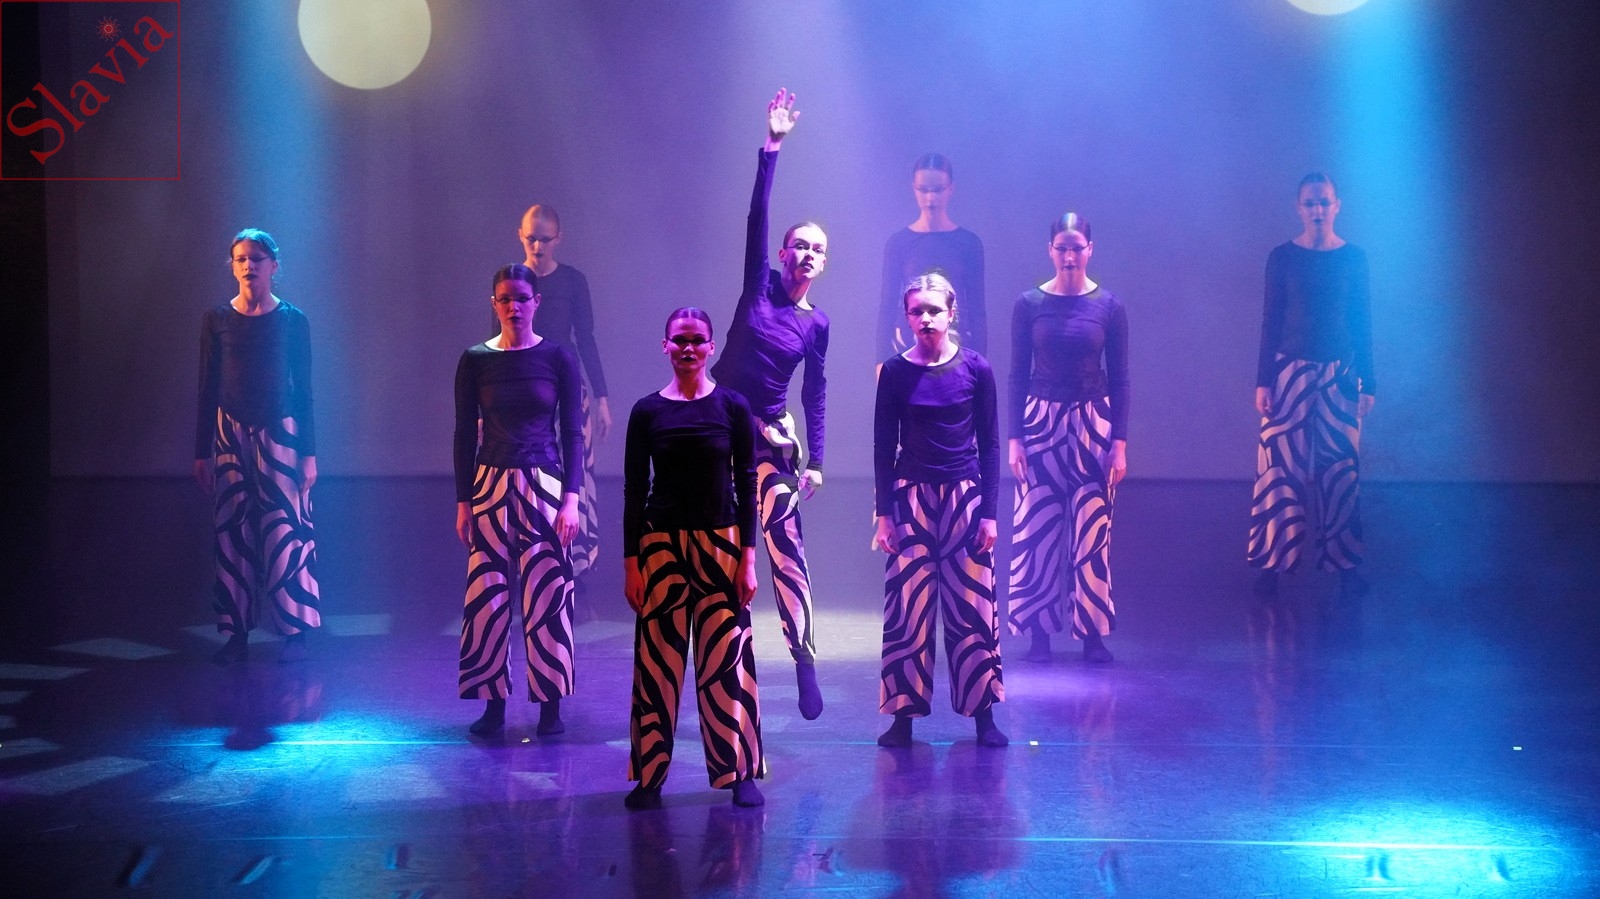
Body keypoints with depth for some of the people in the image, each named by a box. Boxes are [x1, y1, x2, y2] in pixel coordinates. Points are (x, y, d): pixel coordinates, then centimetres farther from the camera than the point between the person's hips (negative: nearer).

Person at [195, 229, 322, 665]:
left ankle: (294, 630, 5)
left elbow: (303, 389, 1)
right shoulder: (217, 319, 3)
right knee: (232, 531, 2)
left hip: (281, 432, -2)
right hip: (230, 433, 2)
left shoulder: (292, 319, -1)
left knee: (285, 529, -2)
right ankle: (237, 633, 8)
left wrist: (309, 452, -3)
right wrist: (201, 452, 3)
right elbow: (207, 388, 5)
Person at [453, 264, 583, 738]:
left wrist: (571, 498, -8)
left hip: (544, 487, -1)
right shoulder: (475, 360, 3)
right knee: (488, 598, 0)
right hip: (490, 487, 1)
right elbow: (464, 434, 6)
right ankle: (493, 704, 9)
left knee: (548, 598, -1)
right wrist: (463, 503, 2)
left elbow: (573, 432, 1)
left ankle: (550, 705, 7)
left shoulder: (558, 357, 1)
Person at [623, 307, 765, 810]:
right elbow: (634, 491, 3)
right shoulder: (647, 412, 2)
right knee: (657, 661, 1)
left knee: (726, 658, 0)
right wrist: (631, 564, -2)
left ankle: (741, 773, 8)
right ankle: (650, 777, 8)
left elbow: (747, 485, 3)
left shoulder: (733, 407, 2)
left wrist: (748, 557, -3)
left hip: (721, 544, 0)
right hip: (660, 546, 0)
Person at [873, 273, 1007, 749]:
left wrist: (989, 511, -2)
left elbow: (990, 443, 2)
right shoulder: (895, 371, 0)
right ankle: (903, 714, 7)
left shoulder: (976, 368, -1)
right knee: (907, 609, 1)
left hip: (965, 499, 0)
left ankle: (983, 714, 11)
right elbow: (883, 446, 3)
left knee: (972, 609, 3)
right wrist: (885, 513, -2)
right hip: (911, 499, 0)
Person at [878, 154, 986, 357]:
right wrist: (882, 361, 1)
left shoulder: (968, 242, 5)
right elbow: (888, 304, 6)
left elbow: (977, 307, 6)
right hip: (908, 347, 0)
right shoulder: (899, 242, 4)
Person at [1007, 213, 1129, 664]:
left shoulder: (1109, 306, 0)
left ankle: (1092, 632, 9)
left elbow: (1120, 380, 2)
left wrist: (1120, 442, -3)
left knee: (1092, 530, 2)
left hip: (1093, 425, 0)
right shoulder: (1029, 304, 0)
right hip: (1041, 423, 0)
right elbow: (1018, 375, 2)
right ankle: (1039, 631, 8)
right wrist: (1015, 438, -4)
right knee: (1036, 529, 1)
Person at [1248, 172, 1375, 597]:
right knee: (1282, 464, -1)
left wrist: (1367, 383, 2)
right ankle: (1273, 561, 5)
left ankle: (1343, 560, 11)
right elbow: (1270, 321, 1)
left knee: (1340, 466, 4)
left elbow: (1363, 323, 5)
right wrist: (1263, 381, -3)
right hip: (1291, 371, -1)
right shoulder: (1282, 257, -1)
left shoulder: (1353, 258, 2)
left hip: (1340, 373, 1)